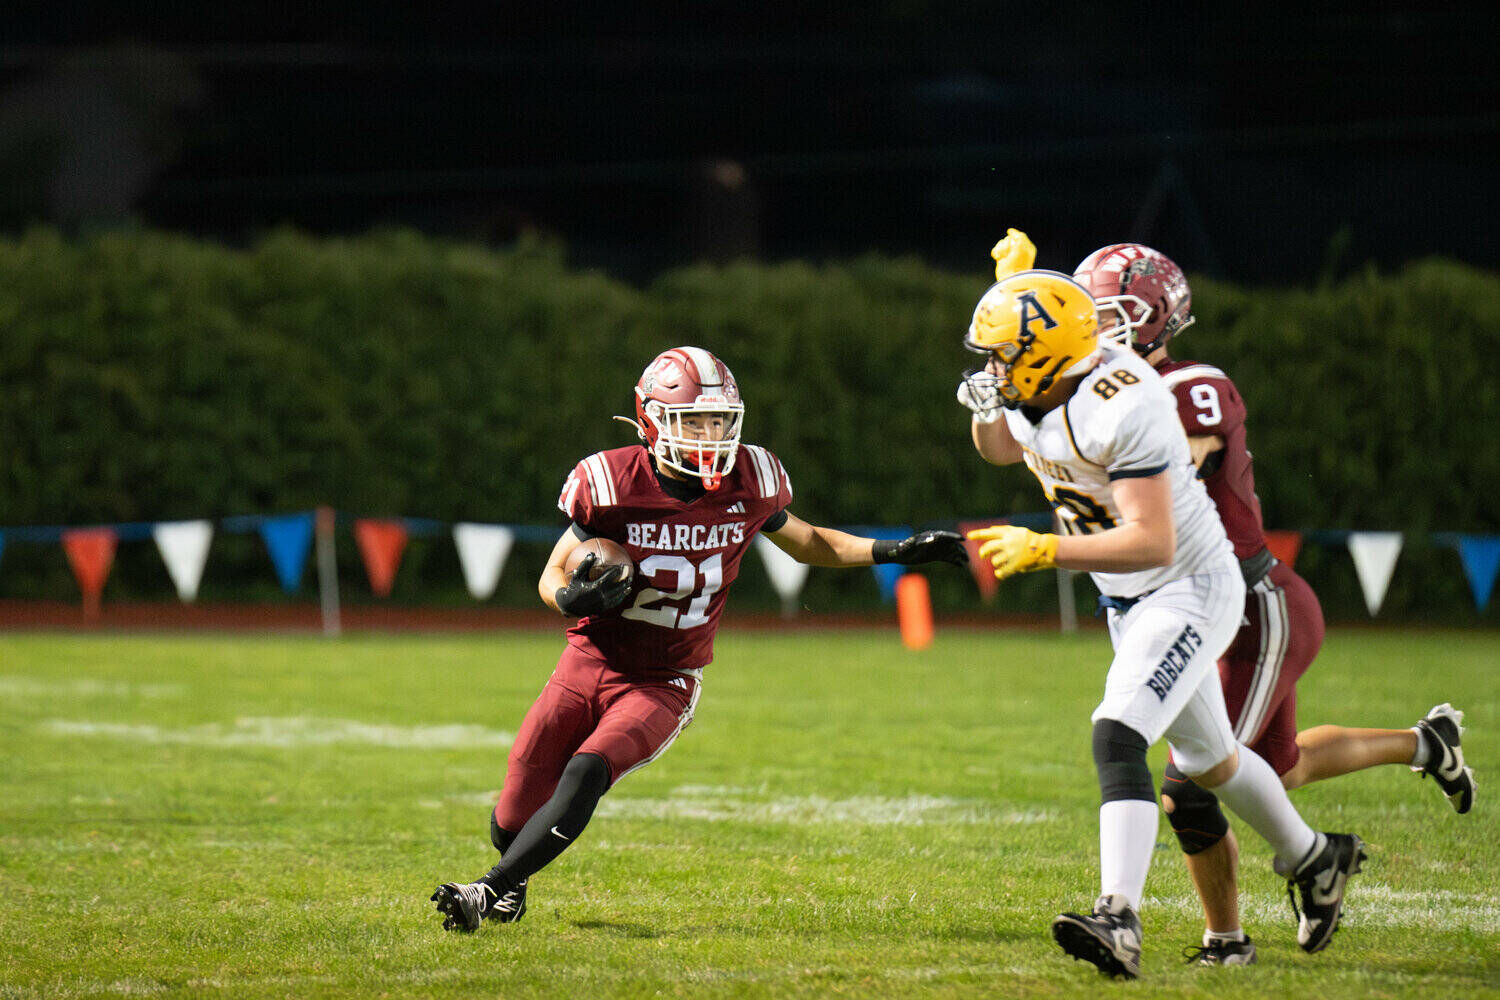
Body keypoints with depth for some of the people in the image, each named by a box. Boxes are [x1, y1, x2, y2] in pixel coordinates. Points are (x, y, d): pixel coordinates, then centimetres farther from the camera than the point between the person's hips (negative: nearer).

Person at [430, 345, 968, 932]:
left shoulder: (748, 482, -7)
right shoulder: (612, 484, -14)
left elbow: (806, 543, 14)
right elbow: (551, 576, -3)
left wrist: (899, 552, 5)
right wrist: (572, 598, -27)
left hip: (663, 685, 0)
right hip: (589, 664, 0)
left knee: (585, 775, -28)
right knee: (512, 823, -2)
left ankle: (491, 889, -15)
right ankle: (515, 880, 35)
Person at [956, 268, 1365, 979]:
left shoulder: (1123, 409, -31)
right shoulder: (1030, 396, -5)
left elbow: (1152, 542, -36)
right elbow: (999, 451, 20)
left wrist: (1042, 551, -35)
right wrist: (984, 407, -3)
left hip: (1190, 588, -10)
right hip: (1130, 601, 10)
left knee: (1117, 738, -25)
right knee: (1205, 758, 22)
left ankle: (1118, 921, -32)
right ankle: (1315, 860, 44)